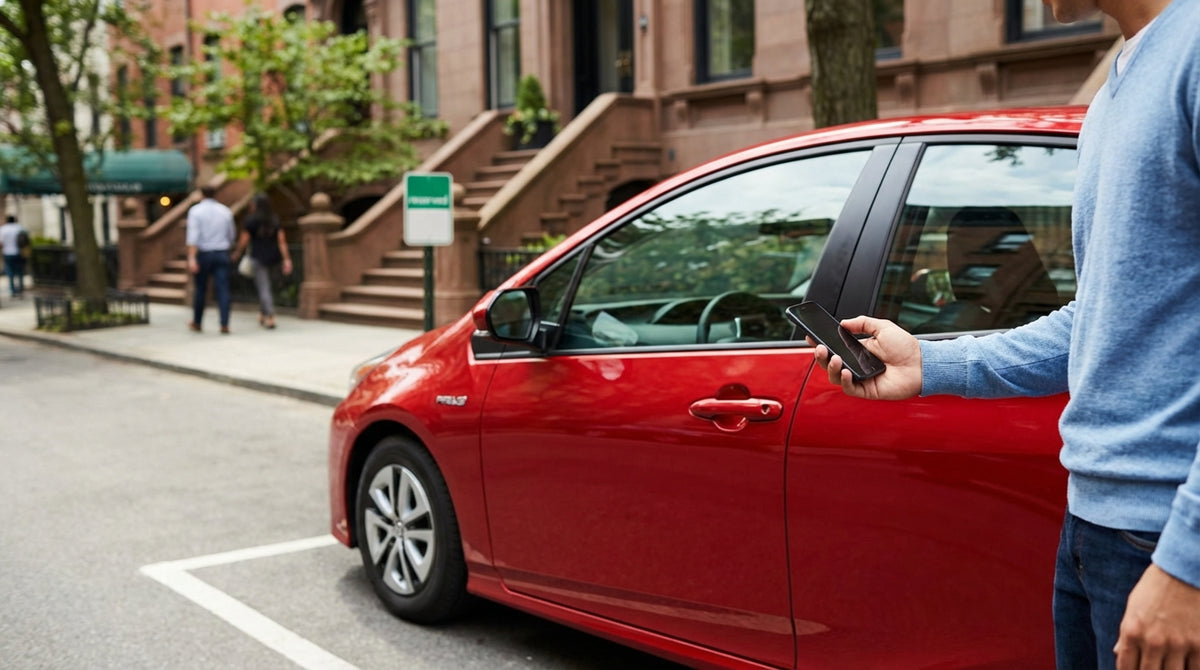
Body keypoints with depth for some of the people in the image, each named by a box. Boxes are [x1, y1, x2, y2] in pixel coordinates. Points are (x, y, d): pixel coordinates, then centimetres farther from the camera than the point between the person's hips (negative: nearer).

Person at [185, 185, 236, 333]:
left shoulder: (196, 211, -3)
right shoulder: (225, 211, 6)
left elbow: (193, 236, -14)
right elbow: (231, 235, 13)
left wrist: (191, 258, -20)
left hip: (203, 254, -1)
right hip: (222, 253, 1)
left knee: (200, 289, 12)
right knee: (222, 289, -3)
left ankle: (196, 323, 24)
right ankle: (224, 325, -12)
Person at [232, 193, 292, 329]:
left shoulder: (251, 220, -9)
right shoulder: (275, 220, 4)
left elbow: (243, 240, -6)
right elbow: (282, 240, 0)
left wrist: (237, 253, 12)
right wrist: (286, 259, -1)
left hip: (259, 257, -5)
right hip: (273, 257, 5)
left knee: (264, 288, -3)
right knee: (262, 284, 22)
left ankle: (271, 317, -10)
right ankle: (262, 314, 23)